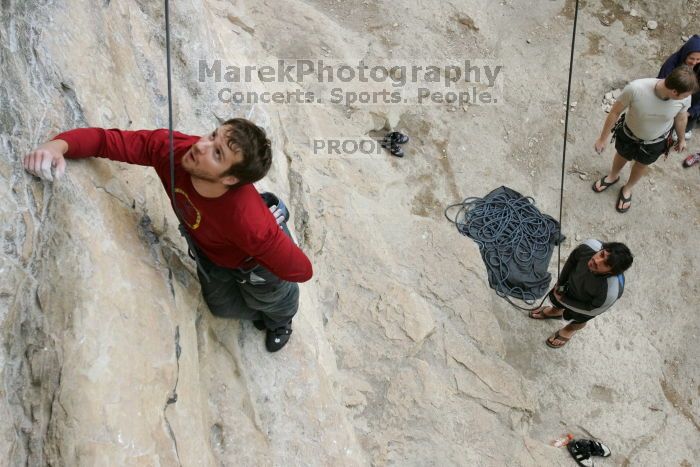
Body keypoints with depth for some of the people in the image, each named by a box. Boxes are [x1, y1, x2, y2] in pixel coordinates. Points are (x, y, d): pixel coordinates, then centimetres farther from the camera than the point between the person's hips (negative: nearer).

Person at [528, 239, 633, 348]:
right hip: (572, 284, 3)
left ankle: (570, 330, 65)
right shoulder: (590, 246, -39)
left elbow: (591, 310, -24)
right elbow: (572, 260, -14)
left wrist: (563, 300, -14)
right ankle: (555, 311, 68)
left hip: (587, 303, -3)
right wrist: (560, 283, -4)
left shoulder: (611, 292, -47)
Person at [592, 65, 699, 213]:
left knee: (642, 165, 28)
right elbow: (615, 112, -23)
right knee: (621, 157, 29)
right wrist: (603, 138, -13)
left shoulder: (684, 98, -30)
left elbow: (681, 117, -7)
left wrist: (682, 139, 11)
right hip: (629, 135, -1)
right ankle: (613, 177, 63)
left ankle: (627, 189, 58)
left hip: (655, 142, 2)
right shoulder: (635, 89, -41)